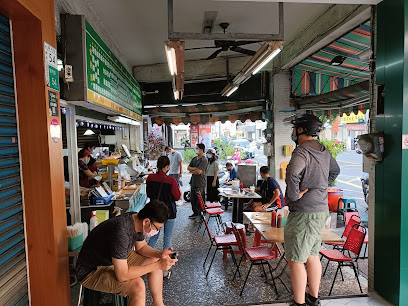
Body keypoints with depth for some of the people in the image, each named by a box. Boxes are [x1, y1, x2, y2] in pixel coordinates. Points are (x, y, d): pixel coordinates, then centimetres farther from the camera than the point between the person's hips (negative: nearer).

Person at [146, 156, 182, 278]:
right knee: (168, 239, 8)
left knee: (153, 236, 21)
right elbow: (177, 197, -10)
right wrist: (179, 190, 9)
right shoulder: (171, 181, -21)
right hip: (169, 213, -4)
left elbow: (148, 194, 5)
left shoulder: (150, 178, -8)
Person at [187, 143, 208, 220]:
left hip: (200, 184, -8)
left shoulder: (204, 160, -15)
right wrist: (195, 168, -12)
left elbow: (199, 172, -22)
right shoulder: (194, 159, 12)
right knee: (193, 200, 16)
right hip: (193, 182, 8)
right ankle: (195, 213, 30)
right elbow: (188, 168, 6)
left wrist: (191, 171, -4)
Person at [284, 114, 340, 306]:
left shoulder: (302, 152, -19)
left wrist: (294, 195, -24)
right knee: (312, 255, 21)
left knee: (295, 260, 2)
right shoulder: (324, 151, 10)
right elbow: (335, 171, 29)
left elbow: (293, 173, -39)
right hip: (321, 210, 10)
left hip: (304, 213, -10)